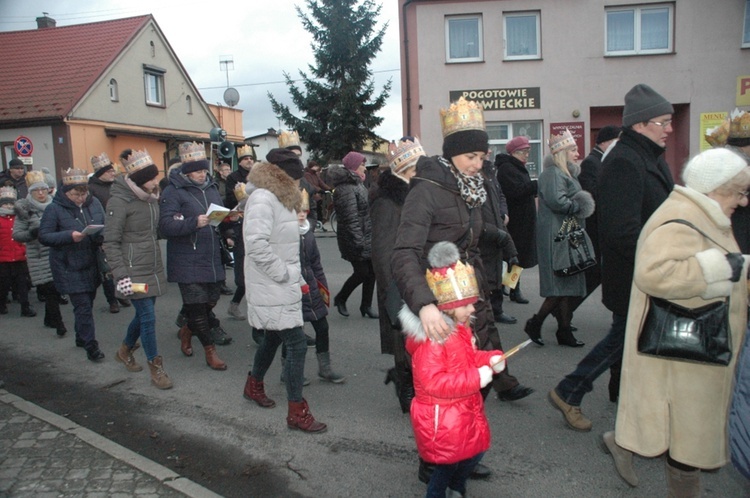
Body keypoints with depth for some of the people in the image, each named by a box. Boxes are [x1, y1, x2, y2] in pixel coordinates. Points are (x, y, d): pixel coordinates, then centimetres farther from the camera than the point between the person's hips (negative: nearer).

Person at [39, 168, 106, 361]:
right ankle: (90, 345, 6)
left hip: (92, 265, 5)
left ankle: (81, 338, 37)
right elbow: (43, 236, -11)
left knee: (87, 303, 18)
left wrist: (102, 235, -13)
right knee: (83, 307, -4)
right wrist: (69, 236, -24)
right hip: (70, 268, -5)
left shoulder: (94, 203, 2)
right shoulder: (54, 209, -10)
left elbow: (104, 227, 10)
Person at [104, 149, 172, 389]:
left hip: (153, 268, 8)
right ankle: (156, 368, 9)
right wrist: (121, 275, -18)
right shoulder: (119, 202, -14)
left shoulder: (151, 197, 8)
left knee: (144, 313, 17)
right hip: (134, 270, -7)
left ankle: (125, 350, 42)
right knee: (148, 316, -5)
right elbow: (110, 242, -14)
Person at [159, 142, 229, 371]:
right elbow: (165, 225, -19)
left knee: (211, 301, 13)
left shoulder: (211, 188, 12)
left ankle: (187, 330, 41)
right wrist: (194, 223, -31)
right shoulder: (173, 192, -9)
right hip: (188, 263, -6)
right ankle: (210, 350, 12)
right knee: (196, 304, -3)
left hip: (211, 259, 7)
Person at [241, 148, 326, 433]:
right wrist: (283, 274, -19)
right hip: (272, 290, -10)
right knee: (297, 344, -8)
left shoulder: (279, 198, 14)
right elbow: (257, 244, -28)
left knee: (273, 337, 23)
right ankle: (297, 412, 4)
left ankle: (253, 385, 45)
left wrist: (297, 278, 13)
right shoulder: (262, 199, -18)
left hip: (284, 286, 10)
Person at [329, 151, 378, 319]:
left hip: (368, 238, 9)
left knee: (371, 272, 10)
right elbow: (350, 218, -24)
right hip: (355, 240, -9)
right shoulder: (346, 189, -19)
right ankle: (340, 299, 20)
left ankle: (366, 305, 23)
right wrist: (359, 241, -25)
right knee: (362, 273, -3)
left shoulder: (357, 184, 14)